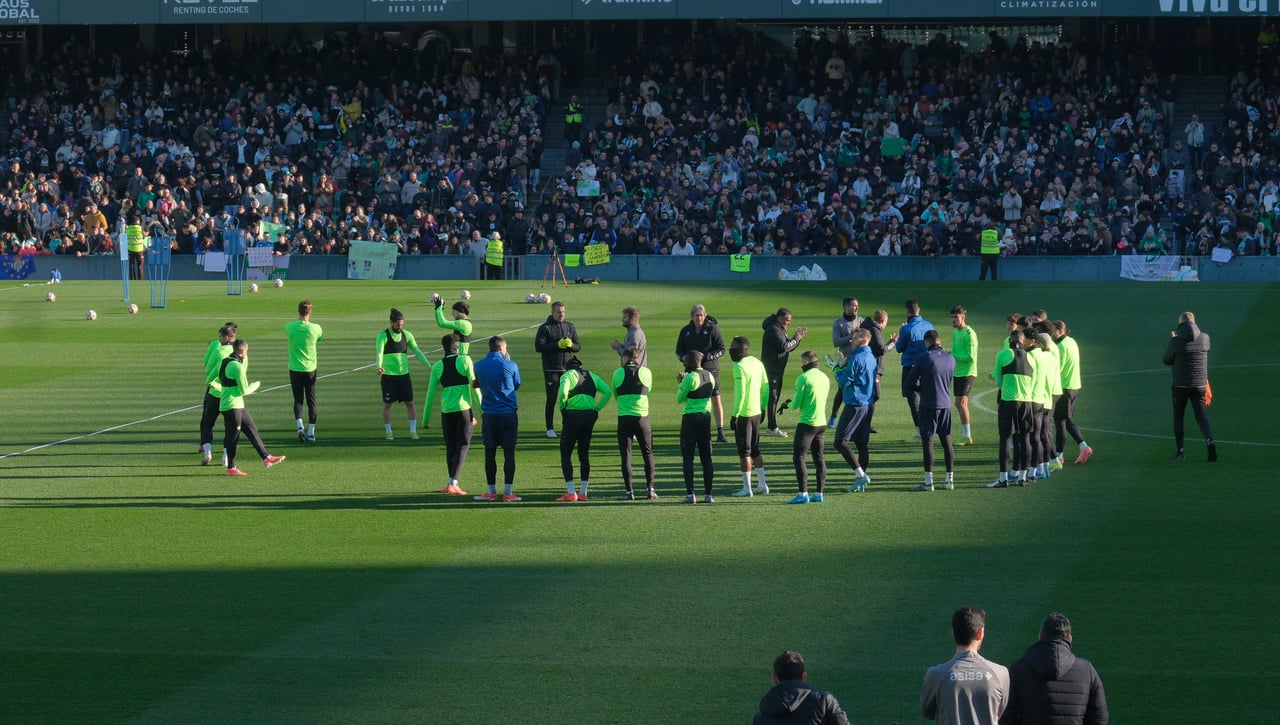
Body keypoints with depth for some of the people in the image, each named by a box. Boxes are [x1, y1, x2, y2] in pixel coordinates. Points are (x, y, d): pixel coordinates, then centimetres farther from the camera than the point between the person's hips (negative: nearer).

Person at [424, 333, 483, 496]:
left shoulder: (437, 366, 5)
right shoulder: (465, 360, -3)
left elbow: (431, 393, 7)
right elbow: (474, 386, -7)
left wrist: (426, 418, 13)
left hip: (446, 411, 3)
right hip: (464, 409, -3)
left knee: (450, 447, 14)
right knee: (463, 445, 2)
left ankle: (452, 483, 19)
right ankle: (453, 483, -10)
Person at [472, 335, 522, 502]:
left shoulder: (478, 366, 1)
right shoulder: (510, 365, -5)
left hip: (489, 415, 2)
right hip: (509, 414, -2)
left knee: (490, 452, 8)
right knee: (509, 452, 2)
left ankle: (491, 491, 11)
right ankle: (508, 492, 1)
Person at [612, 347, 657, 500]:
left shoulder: (618, 373, 1)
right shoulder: (646, 372, 2)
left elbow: (615, 393, 10)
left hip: (624, 418, -1)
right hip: (642, 417, 1)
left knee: (626, 455, 3)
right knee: (647, 453, 13)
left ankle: (629, 491, 2)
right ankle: (650, 489, 11)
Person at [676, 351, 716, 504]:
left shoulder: (690, 377, -13)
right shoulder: (709, 377, 8)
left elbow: (680, 399, -7)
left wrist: (681, 384, 9)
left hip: (690, 418, -6)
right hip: (706, 417, 6)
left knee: (688, 457, -1)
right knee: (706, 457, 8)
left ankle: (690, 494, -6)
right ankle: (708, 494, 6)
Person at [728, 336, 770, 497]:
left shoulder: (739, 367, -17)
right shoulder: (757, 363, 8)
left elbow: (740, 393, -21)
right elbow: (765, 388, 13)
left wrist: (735, 415, -16)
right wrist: (762, 407, 21)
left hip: (743, 414, -8)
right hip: (756, 412, 8)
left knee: (744, 451, -1)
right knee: (755, 449, 18)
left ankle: (747, 488, 0)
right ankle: (762, 484, 20)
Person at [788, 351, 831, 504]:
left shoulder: (803, 378, -12)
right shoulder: (825, 378, 10)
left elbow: (796, 404, -13)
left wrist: (790, 404, 10)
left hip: (806, 423, -7)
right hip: (821, 423, 7)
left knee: (799, 457, -4)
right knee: (819, 458, 12)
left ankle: (803, 493, -10)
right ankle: (819, 493, 13)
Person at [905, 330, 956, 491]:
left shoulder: (923, 358, -11)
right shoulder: (951, 359, 4)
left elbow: (911, 380, -3)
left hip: (928, 405, -5)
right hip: (946, 404, 5)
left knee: (927, 441, -2)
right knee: (947, 441, 11)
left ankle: (928, 481, -5)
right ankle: (950, 479, 15)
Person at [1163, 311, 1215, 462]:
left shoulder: (1176, 341, -11)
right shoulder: (1204, 338, -1)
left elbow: (1167, 360, 3)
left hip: (1180, 385, -2)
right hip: (1199, 385, 2)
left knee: (1178, 417, 13)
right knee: (1202, 416, 4)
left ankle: (1180, 450, 13)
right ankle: (1210, 441, -22)